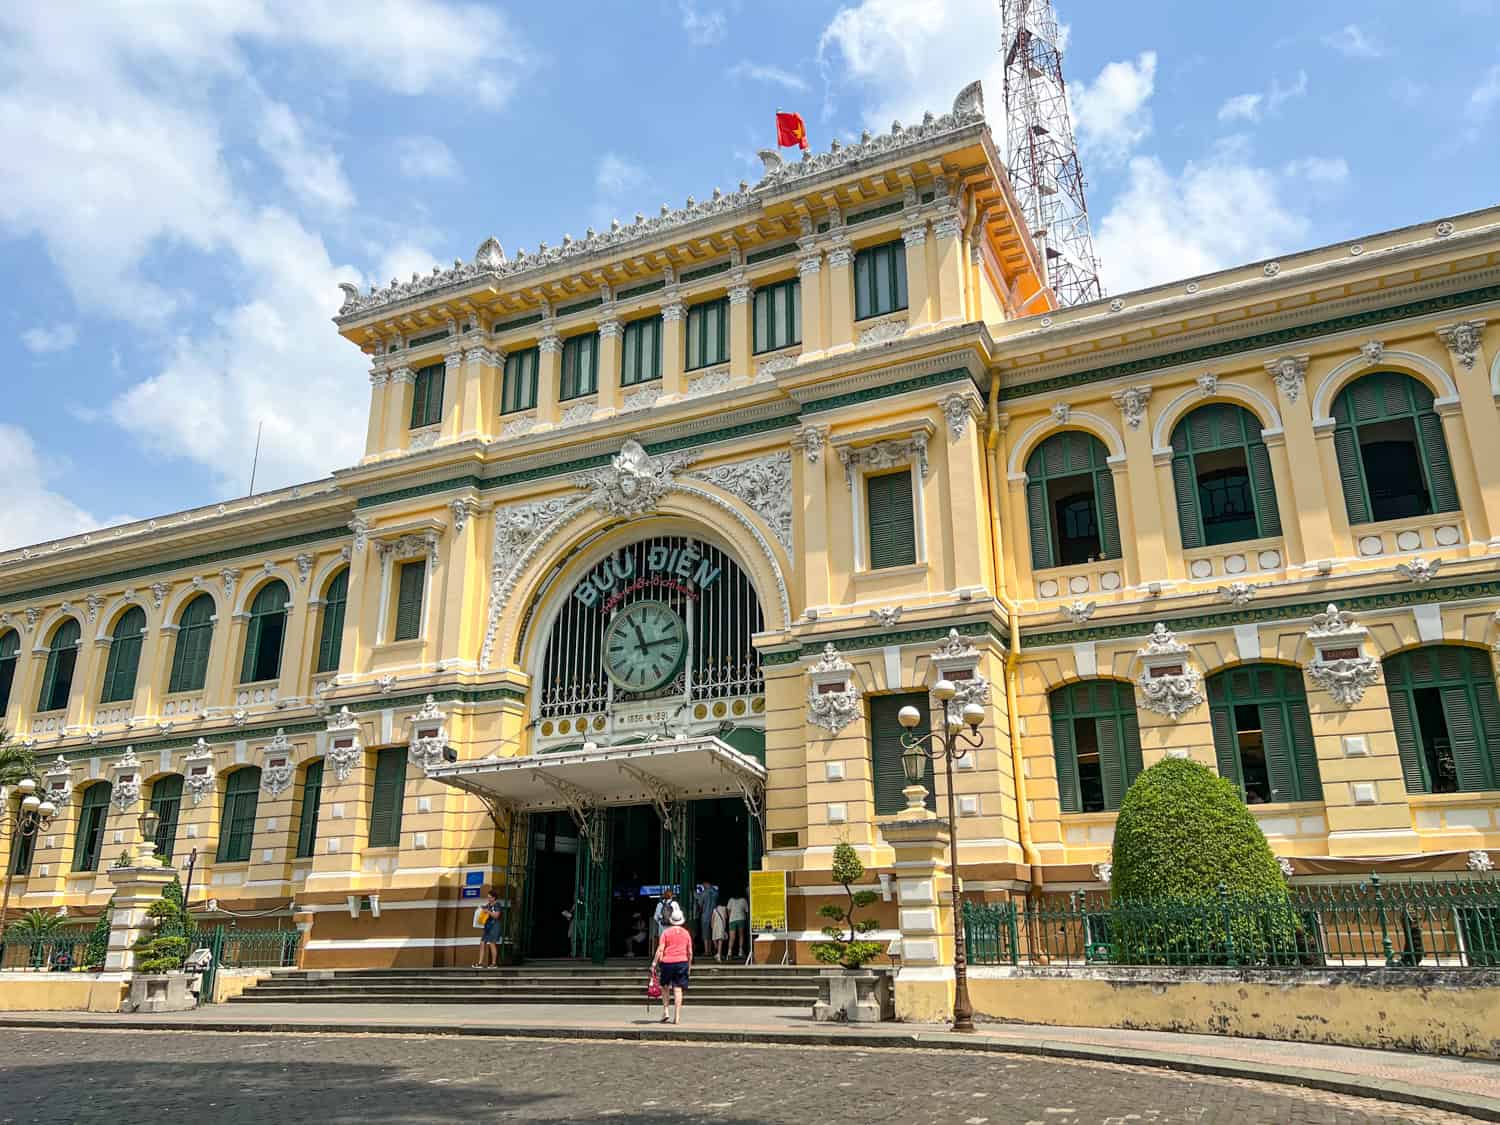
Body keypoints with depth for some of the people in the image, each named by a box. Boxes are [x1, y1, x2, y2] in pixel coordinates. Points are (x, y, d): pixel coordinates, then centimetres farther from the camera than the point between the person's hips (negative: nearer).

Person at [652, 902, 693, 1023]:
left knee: (665, 987, 18)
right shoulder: (686, 933, 5)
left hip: (667, 962, -1)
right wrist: (689, 965, 18)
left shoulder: (666, 932, -2)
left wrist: (654, 963, -3)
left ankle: (665, 1011, 11)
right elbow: (690, 952, 8)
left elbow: (660, 949, -7)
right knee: (678, 990, 2)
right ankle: (677, 1017, 0)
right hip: (682, 962, 1)